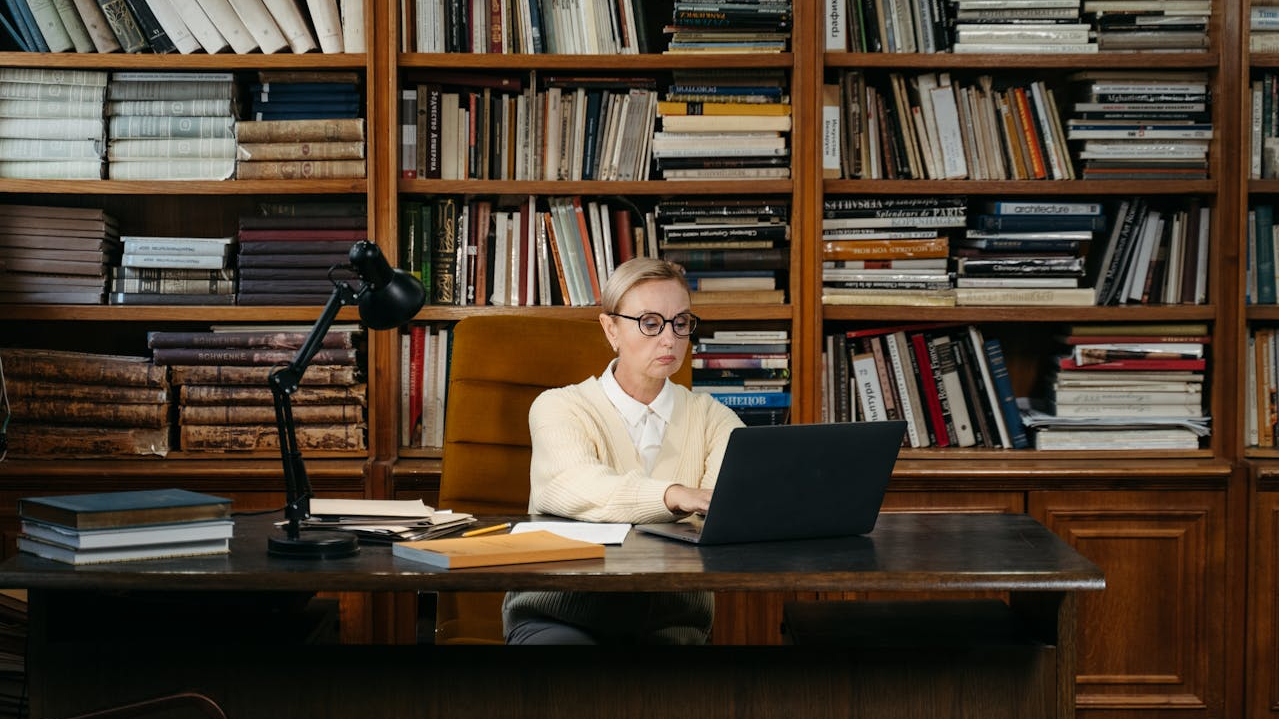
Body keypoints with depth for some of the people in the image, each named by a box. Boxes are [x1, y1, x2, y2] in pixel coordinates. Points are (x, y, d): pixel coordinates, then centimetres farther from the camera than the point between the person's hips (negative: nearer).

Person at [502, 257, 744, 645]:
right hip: (561, 614, -2)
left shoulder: (708, 417, 13)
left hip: (670, 623, 2)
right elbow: (574, 488, -21)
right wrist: (676, 496, -39)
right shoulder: (560, 408, 1)